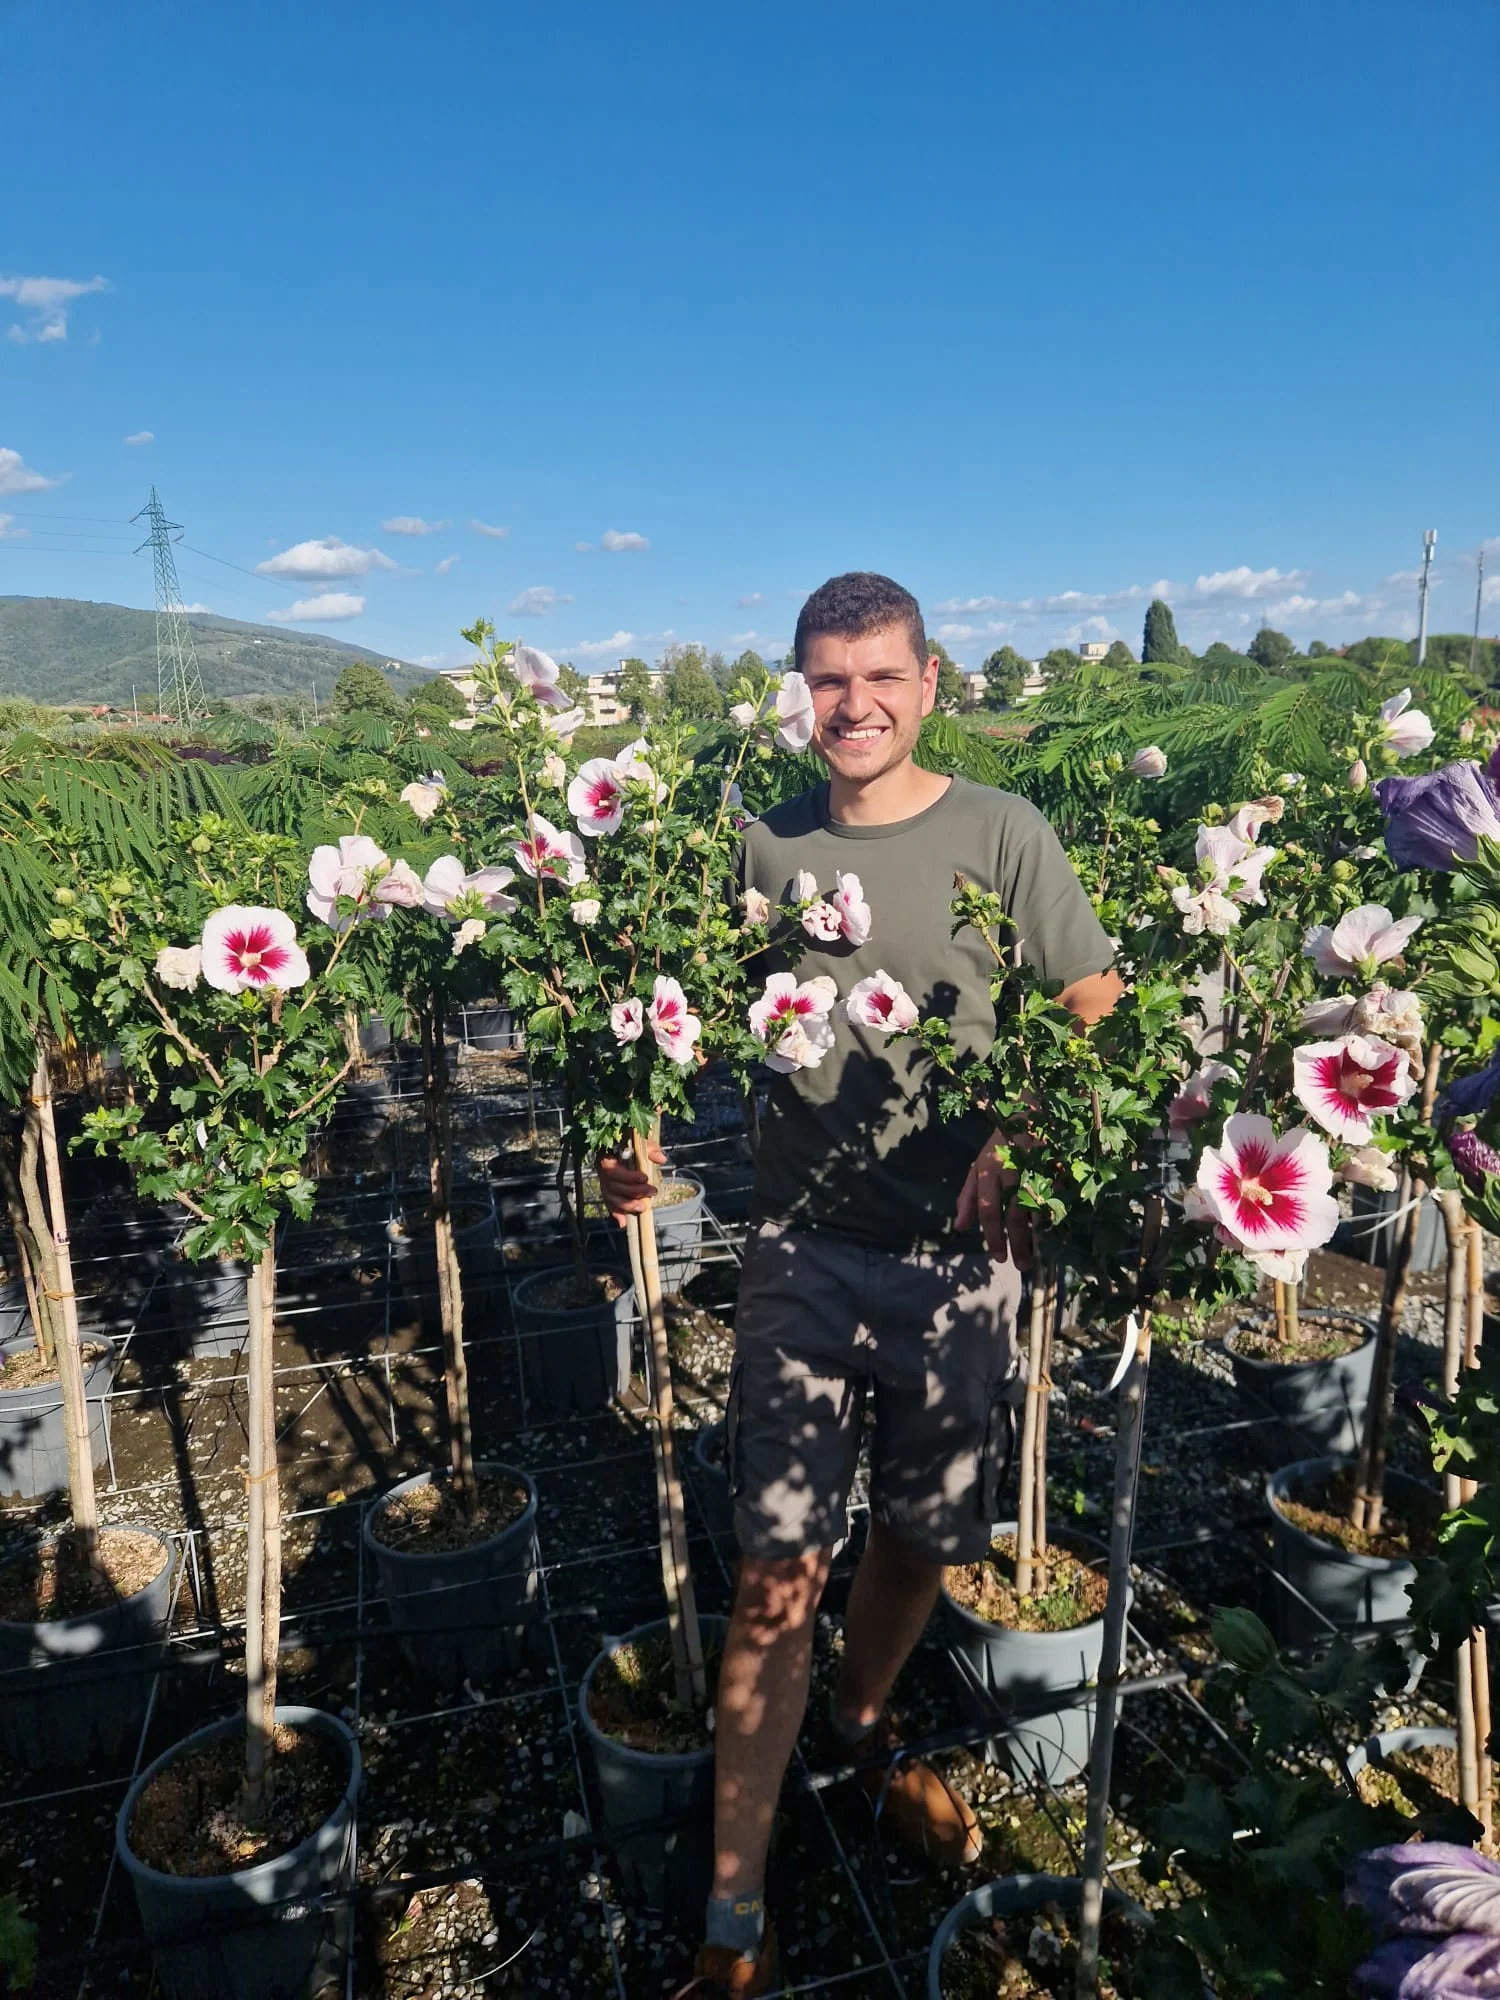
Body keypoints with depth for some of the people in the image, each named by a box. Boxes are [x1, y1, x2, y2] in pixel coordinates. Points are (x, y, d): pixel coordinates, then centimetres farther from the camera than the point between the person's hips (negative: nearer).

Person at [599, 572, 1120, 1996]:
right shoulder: (765, 847, 1)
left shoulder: (1001, 835, -4)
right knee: (779, 1572, 2)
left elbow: (1095, 1014, -1)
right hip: (803, 1251, 0)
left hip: (958, 1255, 0)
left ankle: (862, 1727, 50)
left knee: (920, 1538, 18)